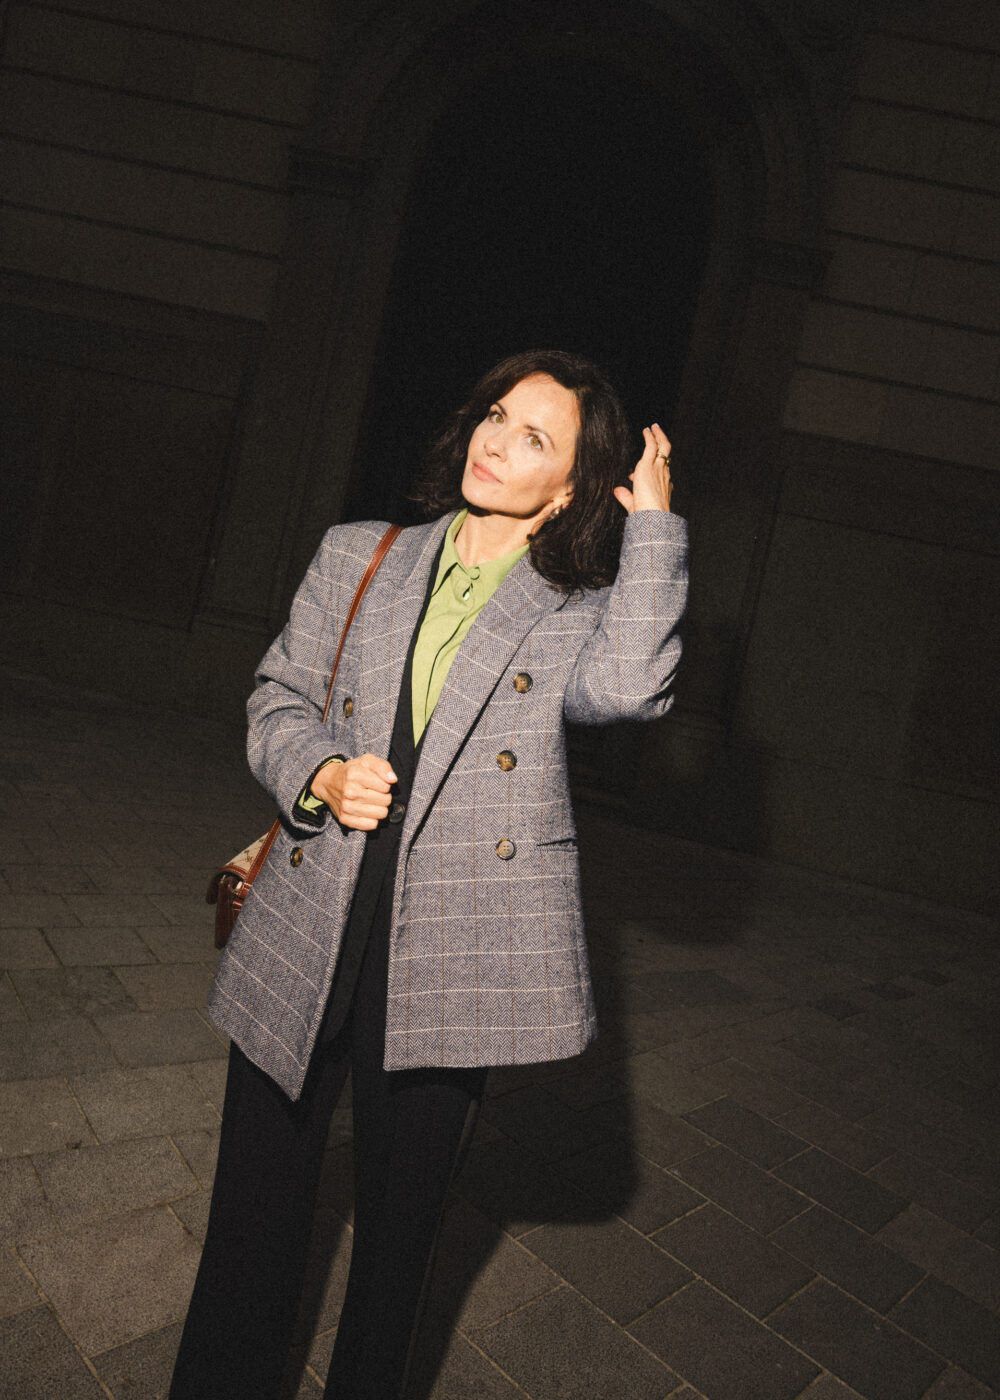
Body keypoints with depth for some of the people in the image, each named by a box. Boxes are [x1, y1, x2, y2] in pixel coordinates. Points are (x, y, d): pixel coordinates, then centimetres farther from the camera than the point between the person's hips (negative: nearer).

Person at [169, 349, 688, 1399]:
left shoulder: (579, 615, 3)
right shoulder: (356, 559, 9)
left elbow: (627, 688, -19)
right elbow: (278, 698, 11)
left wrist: (652, 524, -12)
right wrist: (321, 772, -9)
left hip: (449, 958, -1)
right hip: (307, 941, 2)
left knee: (401, 1217, 17)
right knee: (256, 1209, 15)